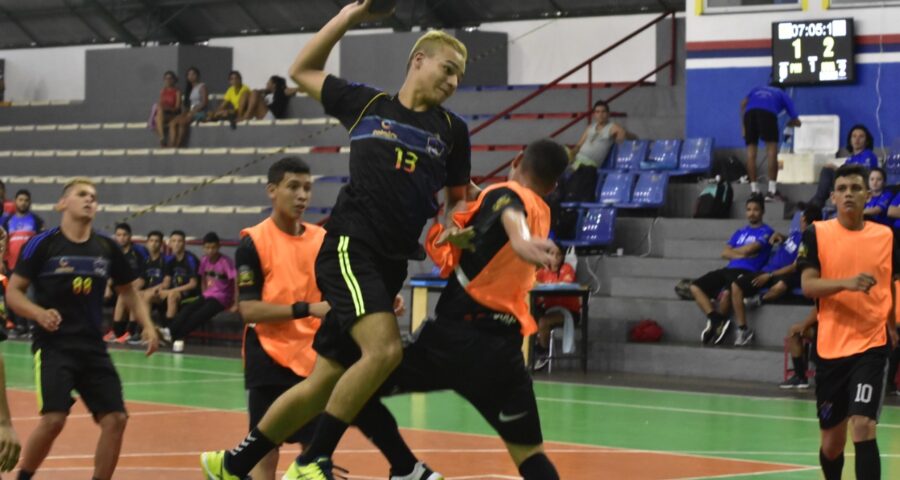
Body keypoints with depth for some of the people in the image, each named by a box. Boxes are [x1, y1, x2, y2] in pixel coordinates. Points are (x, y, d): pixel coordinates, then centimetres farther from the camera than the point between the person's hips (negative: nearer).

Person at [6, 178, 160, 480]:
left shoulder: (107, 248, 7)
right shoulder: (43, 244, -6)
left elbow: (127, 290, 21)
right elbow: (13, 292, -4)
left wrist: (147, 326, 7)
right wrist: (39, 313, -22)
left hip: (93, 349, 5)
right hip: (53, 346, -5)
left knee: (115, 419, -4)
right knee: (53, 418, -19)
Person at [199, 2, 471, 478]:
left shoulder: (452, 130, 11)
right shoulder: (367, 103, 6)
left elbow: (458, 200, 23)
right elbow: (302, 71, 20)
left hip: (392, 264, 4)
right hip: (349, 249, -4)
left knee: (324, 383, 7)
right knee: (383, 348, -28)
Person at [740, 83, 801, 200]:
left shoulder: (757, 90, 40)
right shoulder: (782, 95, 34)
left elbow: (743, 103, 18)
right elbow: (797, 122, 35)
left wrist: (743, 126, 20)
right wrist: (790, 123, 57)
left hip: (749, 112, 3)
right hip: (767, 112, -2)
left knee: (751, 151, 9)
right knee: (772, 148, 0)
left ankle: (754, 190, 5)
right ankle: (771, 189, -11)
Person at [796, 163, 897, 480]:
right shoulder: (816, 234, -1)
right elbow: (808, 286, -12)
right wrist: (845, 282, -27)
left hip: (872, 345, -1)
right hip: (830, 347, 1)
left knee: (863, 428, -18)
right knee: (832, 440, 11)